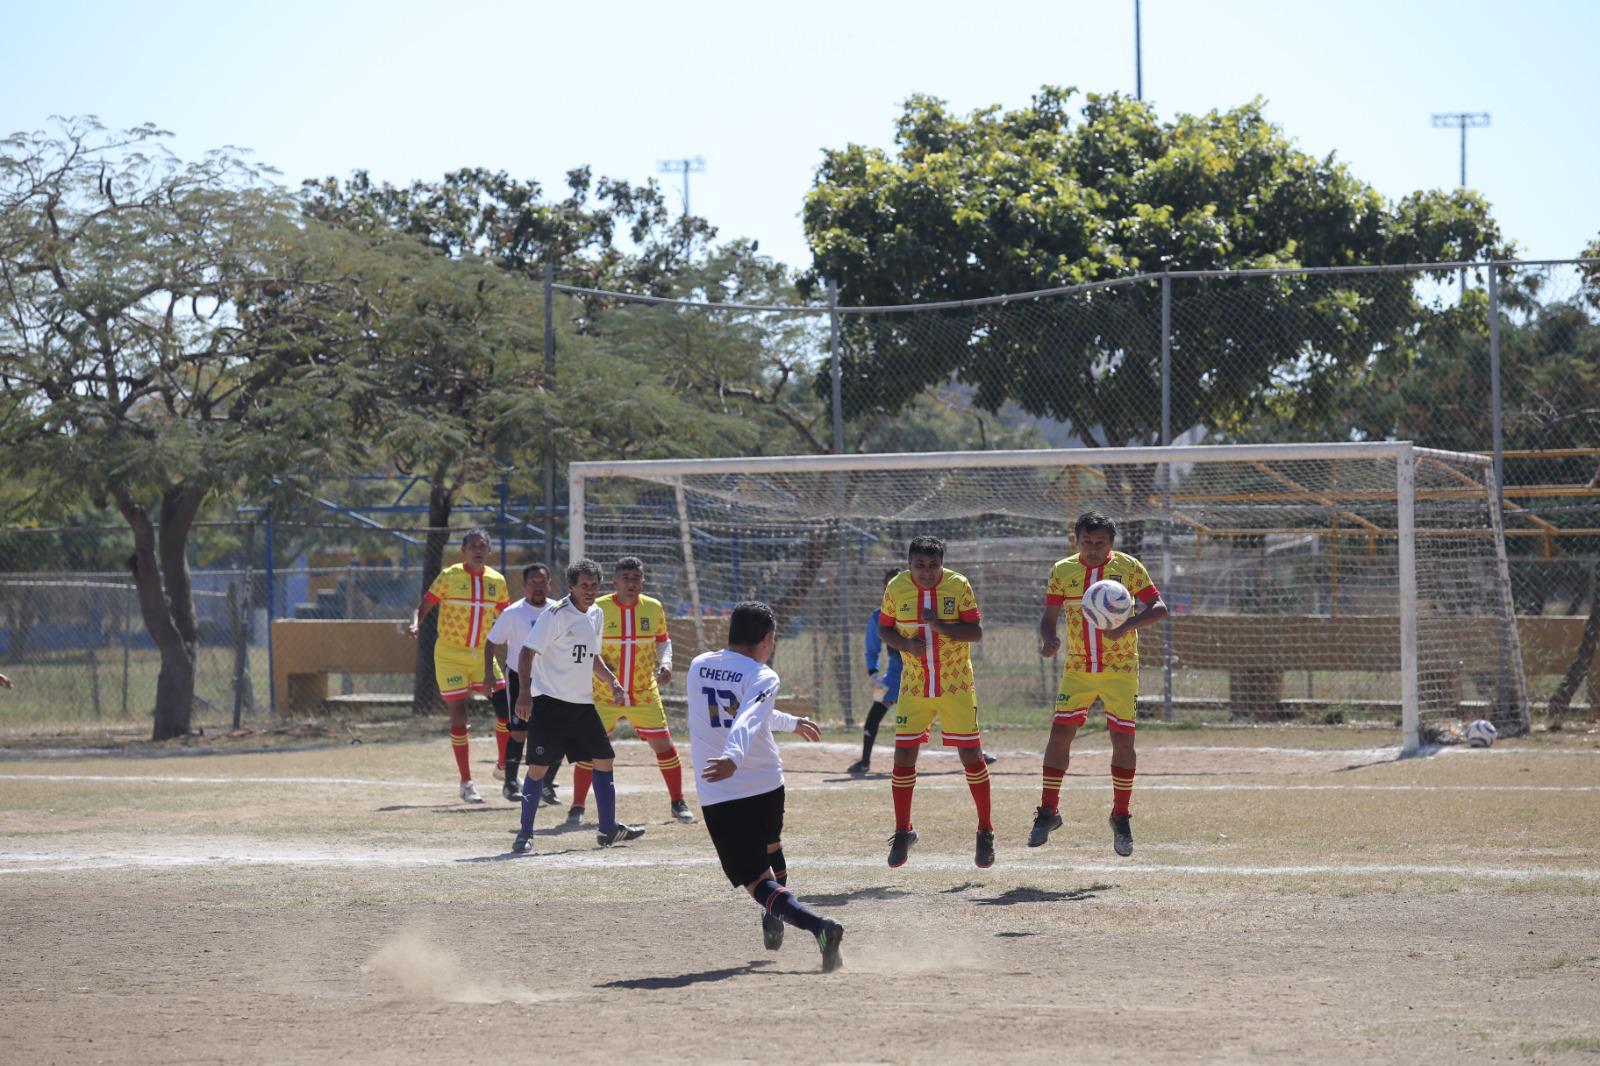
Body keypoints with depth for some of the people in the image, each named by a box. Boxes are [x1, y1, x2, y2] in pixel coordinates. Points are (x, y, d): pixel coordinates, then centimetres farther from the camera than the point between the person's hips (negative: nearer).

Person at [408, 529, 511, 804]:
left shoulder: (496, 581, 4)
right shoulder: (449, 576, -7)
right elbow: (423, 607, -6)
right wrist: (415, 624, -26)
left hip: (483, 655, 4)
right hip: (450, 655, -4)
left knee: (505, 707, -6)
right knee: (459, 715, -5)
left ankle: (504, 766, 17)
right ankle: (466, 783, 2)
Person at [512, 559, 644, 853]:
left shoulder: (596, 615, 11)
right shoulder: (556, 615, -13)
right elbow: (527, 651, -17)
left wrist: (610, 679, 12)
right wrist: (525, 691, -27)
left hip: (582, 704, 8)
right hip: (549, 702, -8)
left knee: (604, 759, 10)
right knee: (538, 767, -10)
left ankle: (609, 829, 20)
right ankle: (525, 832, -1)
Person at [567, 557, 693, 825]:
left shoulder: (653, 607, 0)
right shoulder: (598, 609, -8)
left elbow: (663, 640, 14)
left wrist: (665, 662, -5)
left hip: (645, 694, 2)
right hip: (604, 695, -2)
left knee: (663, 743, 1)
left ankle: (678, 803, 16)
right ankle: (577, 807, 5)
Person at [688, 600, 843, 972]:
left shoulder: (699, 667, 8)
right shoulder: (762, 677, -7)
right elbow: (748, 721, -29)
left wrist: (791, 722, 39)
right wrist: (733, 757, -47)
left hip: (718, 798, 0)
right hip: (766, 787, 0)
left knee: (758, 881, -5)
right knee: (771, 847, 33)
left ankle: (817, 925, -29)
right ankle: (774, 925, 46)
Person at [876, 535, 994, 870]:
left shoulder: (959, 586, -9)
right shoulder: (897, 588, -3)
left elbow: (976, 631, -12)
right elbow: (884, 628, 7)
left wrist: (940, 625, -27)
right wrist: (905, 644, -14)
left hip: (956, 685, -2)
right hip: (914, 687, 2)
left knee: (971, 755, -1)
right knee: (903, 755, -2)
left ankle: (985, 832, 12)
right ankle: (903, 832, 13)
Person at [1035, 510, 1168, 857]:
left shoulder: (1128, 568, -4)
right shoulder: (1062, 571, 2)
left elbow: (1158, 608, -8)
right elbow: (1049, 617, 3)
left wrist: (1126, 626, -26)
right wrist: (1048, 640, -21)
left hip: (1121, 669, -2)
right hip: (1077, 669, 2)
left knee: (1123, 739, -2)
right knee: (1060, 732, -7)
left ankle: (1120, 818, 12)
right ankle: (1049, 811, 4)